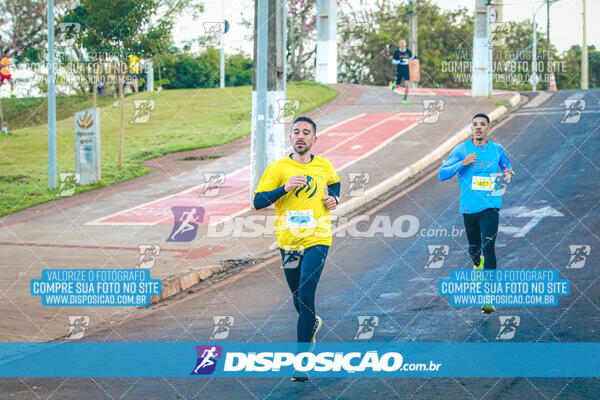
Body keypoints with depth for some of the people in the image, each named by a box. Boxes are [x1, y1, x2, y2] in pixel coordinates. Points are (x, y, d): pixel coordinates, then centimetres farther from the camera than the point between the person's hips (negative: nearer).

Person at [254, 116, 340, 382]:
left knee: (306, 295, -15)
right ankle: (313, 324, 49)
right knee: (298, 299, 13)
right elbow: (258, 202, -7)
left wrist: (334, 198, 9)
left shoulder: (325, 166, 7)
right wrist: (285, 188, -19)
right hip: (288, 241, 1)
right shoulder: (278, 168, -1)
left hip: (317, 240, -1)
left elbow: (334, 183, 31)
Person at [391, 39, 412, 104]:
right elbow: (393, 61, -3)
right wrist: (399, 61, -21)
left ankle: (405, 99, -2)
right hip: (399, 70, -1)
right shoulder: (396, 52, -6)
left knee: (406, 84, -15)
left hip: (406, 70, 1)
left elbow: (411, 58, 20)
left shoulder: (408, 51, 1)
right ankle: (395, 84, 44)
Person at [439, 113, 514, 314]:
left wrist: (509, 174, -4)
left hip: (490, 206, -1)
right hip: (469, 207, 1)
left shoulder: (497, 149, 5)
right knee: (474, 246, 14)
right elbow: (442, 174, -3)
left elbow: (506, 167, 21)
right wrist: (462, 164, -17)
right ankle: (478, 264, 53)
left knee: (488, 247, -16)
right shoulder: (461, 150, 1)